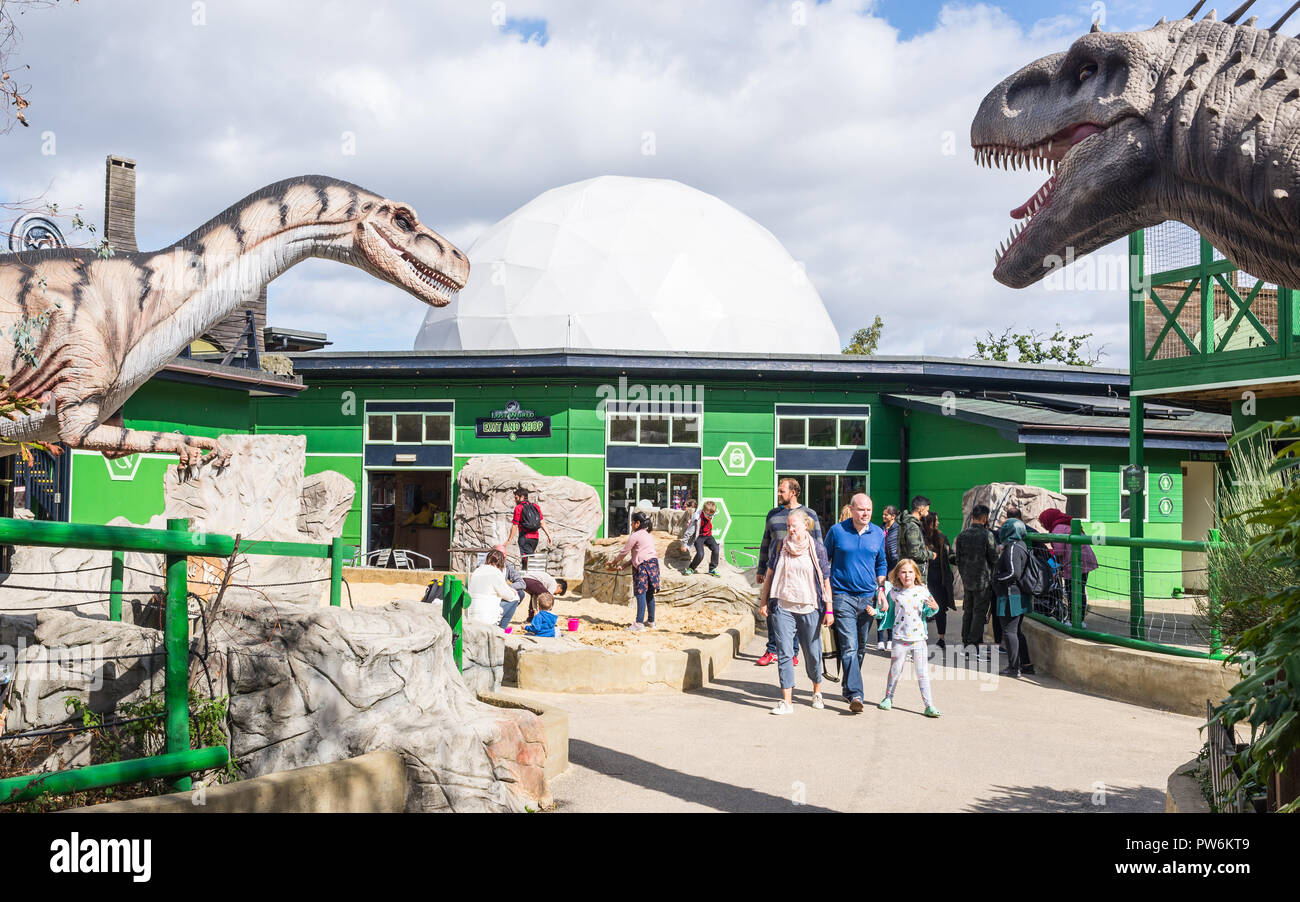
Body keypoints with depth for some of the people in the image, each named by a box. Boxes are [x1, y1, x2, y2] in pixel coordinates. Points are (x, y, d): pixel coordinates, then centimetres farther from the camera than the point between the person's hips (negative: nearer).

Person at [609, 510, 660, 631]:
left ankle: (639, 623, -16)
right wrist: (623, 564, 22)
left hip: (643, 566, -9)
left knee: (641, 594, -11)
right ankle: (651, 621, 19)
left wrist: (614, 562, 18)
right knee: (649, 594, 14)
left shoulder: (635, 536, -5)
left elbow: (624, 552, 1)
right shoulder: (649, 535, 21)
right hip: (653, 563, 9)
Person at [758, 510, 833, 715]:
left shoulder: (817, 548, 0)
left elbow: (825, 580, 1)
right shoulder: (779, 546, 4)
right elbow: (769, 574, 12)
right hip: (782, 607, 1)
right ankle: (786, 701, -4)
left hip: (809, 608, -1)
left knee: (812, 653, 8)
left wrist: (829, 609, -2)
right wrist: (764, 602, 10)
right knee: (784, 653, -6)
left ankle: (817, 691, 32)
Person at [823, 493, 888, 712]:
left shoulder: (878, 533, 7)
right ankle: (855, 695, -17)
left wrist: (881, 589, 6)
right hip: (842, 596, -4)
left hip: (868, 597, 4)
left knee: (861, 648, 12)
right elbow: (823, 561, 8)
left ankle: (848, 687, 28)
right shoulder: (837, 531, -2)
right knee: (849, 647, -13)